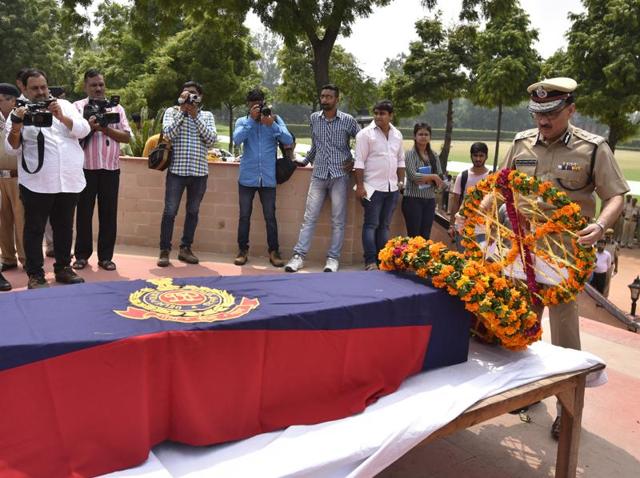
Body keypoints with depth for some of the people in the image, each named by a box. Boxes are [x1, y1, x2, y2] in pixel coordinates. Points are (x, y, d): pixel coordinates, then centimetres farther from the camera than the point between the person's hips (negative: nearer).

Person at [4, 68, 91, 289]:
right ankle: (35, 274, 11)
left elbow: (84, 130, 0)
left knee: (64, 227, 12)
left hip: (69, 181, 2)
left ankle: (63, 268, 24)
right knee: (35, 229, 2)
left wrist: (62, 117, -15)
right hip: (36, 184, -2)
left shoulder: (64, 105, 11)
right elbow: (12, 148, -1)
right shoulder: (20, 113, 5)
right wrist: (16, 129, -21)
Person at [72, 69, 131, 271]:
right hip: (85, 168, -1)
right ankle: (82, 255, 14)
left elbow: (127, 136, 3)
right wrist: (88, 126, -19)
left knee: (108, 213, 3)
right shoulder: (77, 107, 6)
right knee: (84, 212, 4)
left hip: (110, 168, 2)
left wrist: (106, 129, -9)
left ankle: (105, 256, 11)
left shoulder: (116, 108, 12)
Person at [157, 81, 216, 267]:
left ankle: (185, 248, 21)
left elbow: (211, 140, -5)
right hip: (177, 170, -2)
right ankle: (164, 250, 8)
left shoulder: (207, 115, 10)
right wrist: (182, 110, -10)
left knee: (193, 211, 10)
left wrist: (195, 115, -8)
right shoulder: (172, 111, 6)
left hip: (199, 172, 2)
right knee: (170, 211, -2)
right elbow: (168, 134, -11)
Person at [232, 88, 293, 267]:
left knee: (270, 216, 4)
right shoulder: (242, 121, 7)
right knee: (244, 216, 7)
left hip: (268, 178, 0)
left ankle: (274, 251, 14)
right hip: (247, 177, 1)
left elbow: (289, 140, -6)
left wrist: (272, 125, -17)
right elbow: (237, 139, -12)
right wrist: (251, 119, -14)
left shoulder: (275, 119, 7)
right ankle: (242, 250, 18)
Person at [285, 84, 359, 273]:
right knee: (309, 217, 0)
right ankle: (299, 255, 3)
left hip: (340, 176, -2)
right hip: (318, 175, 2)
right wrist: (305, 161, 18)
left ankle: (333, 258, 10)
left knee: (338, 220, 2)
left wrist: (355, 161, 1)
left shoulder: (348, 120, -2)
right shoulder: (314, 118, 7)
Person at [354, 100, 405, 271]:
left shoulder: (397, 134, 11)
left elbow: (400, 161, 17)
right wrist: (359, 186, -15)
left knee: (384, 225, 10)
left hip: (392, 187, 5)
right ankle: (370, 261, 0)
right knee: (371, 225, -3)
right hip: (373, 187, -5)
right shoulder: (366, 134, -6)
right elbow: (359, 162, -9)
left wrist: (401, 182, 11)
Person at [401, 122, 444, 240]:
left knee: (426, 236, 7)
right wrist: (432, 177, -6)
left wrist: (425, 179, -10)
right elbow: (413, 176, -16)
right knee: (414, 236, -1)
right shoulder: (410, 154, -4)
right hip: (413, 199, -5)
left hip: (430, 199, 5)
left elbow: (440, 179, 6)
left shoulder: (434, 156, 11)